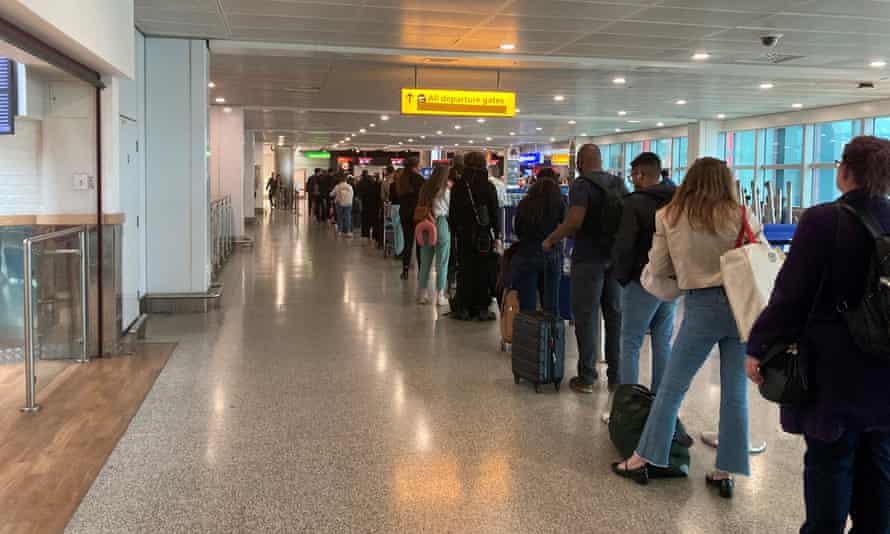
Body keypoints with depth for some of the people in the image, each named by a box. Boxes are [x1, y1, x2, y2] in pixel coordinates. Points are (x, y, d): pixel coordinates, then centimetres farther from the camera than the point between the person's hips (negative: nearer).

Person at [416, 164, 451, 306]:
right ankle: (440, 295, 8)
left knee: (425, 262, 11)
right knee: (442, 263, 4)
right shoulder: (446, 191, -9)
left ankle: (422, 294, 17)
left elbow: (420, 207, 6)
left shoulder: (425, 188, 4)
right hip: (442, 225, -5)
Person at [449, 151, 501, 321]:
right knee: (483, 271, 4)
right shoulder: (488, 186, -6)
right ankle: (482, 308, 6)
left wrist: (454, 231, 12)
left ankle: (463, 308, 10)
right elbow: (495, 213, -5)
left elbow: (452, 213, 5)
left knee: (464, 270, 8)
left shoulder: (458, 186, 2)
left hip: (463, 235, 3)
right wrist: (497, 235, -1)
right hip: (484, 235, -3)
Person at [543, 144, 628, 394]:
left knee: (586, 316, 1)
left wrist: (550, 240, -10)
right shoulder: (619, 184, 8)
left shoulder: (581, 185, -10)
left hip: (589, 258, -5)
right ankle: (616, 375, 17)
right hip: (616, 257, 6)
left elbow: (575, 221, -22)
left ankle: (587, 377, 5)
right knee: (615, 314, 11)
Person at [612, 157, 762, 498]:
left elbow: (657, 269, 5)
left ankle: (644, 460, 15)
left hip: (702, 306, -1)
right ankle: (725, 472, 15)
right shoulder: (741, 217, -1)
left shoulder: (670, 217, 1)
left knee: (672, 386, 8)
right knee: (735, 392, 9)